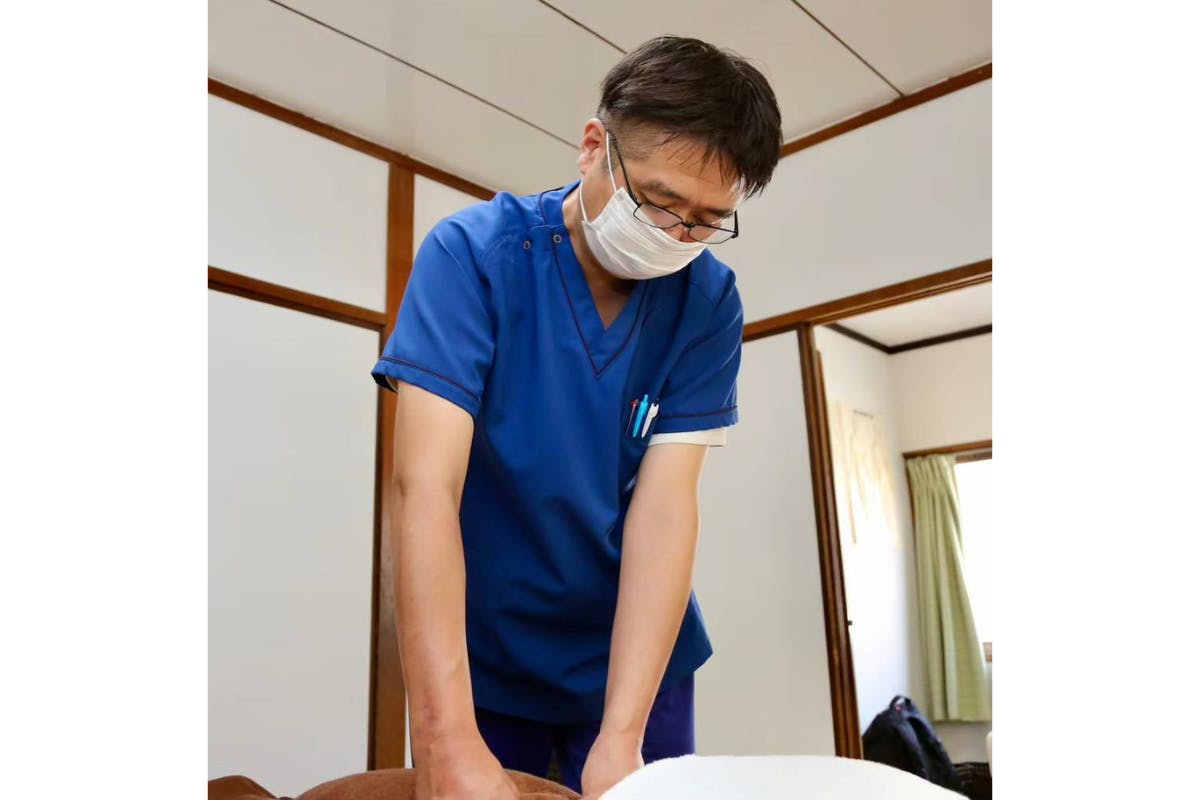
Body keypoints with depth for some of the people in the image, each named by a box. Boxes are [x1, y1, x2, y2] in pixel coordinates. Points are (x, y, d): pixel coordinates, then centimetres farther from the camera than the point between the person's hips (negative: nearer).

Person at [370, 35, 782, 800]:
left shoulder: (709, 302, -11)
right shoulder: (471, 254, -18)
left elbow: (666, 505, -17)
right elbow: (426, 486, -26)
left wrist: (620, 738, -26)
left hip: (636, 654, 2)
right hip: (479, 657, -1)